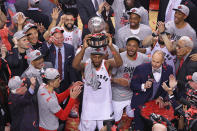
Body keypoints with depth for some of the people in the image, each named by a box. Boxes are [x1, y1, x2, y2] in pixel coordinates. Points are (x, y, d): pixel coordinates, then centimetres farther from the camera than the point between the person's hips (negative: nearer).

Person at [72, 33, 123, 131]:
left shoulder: (107, 64, -8)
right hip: (89, 106, 0)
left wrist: (111, 46, -39)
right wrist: (84, 48, -41)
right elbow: (75, 65, -31)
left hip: (105, 105, 0)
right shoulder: (86, 65, -10)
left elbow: (119, 63, -27)